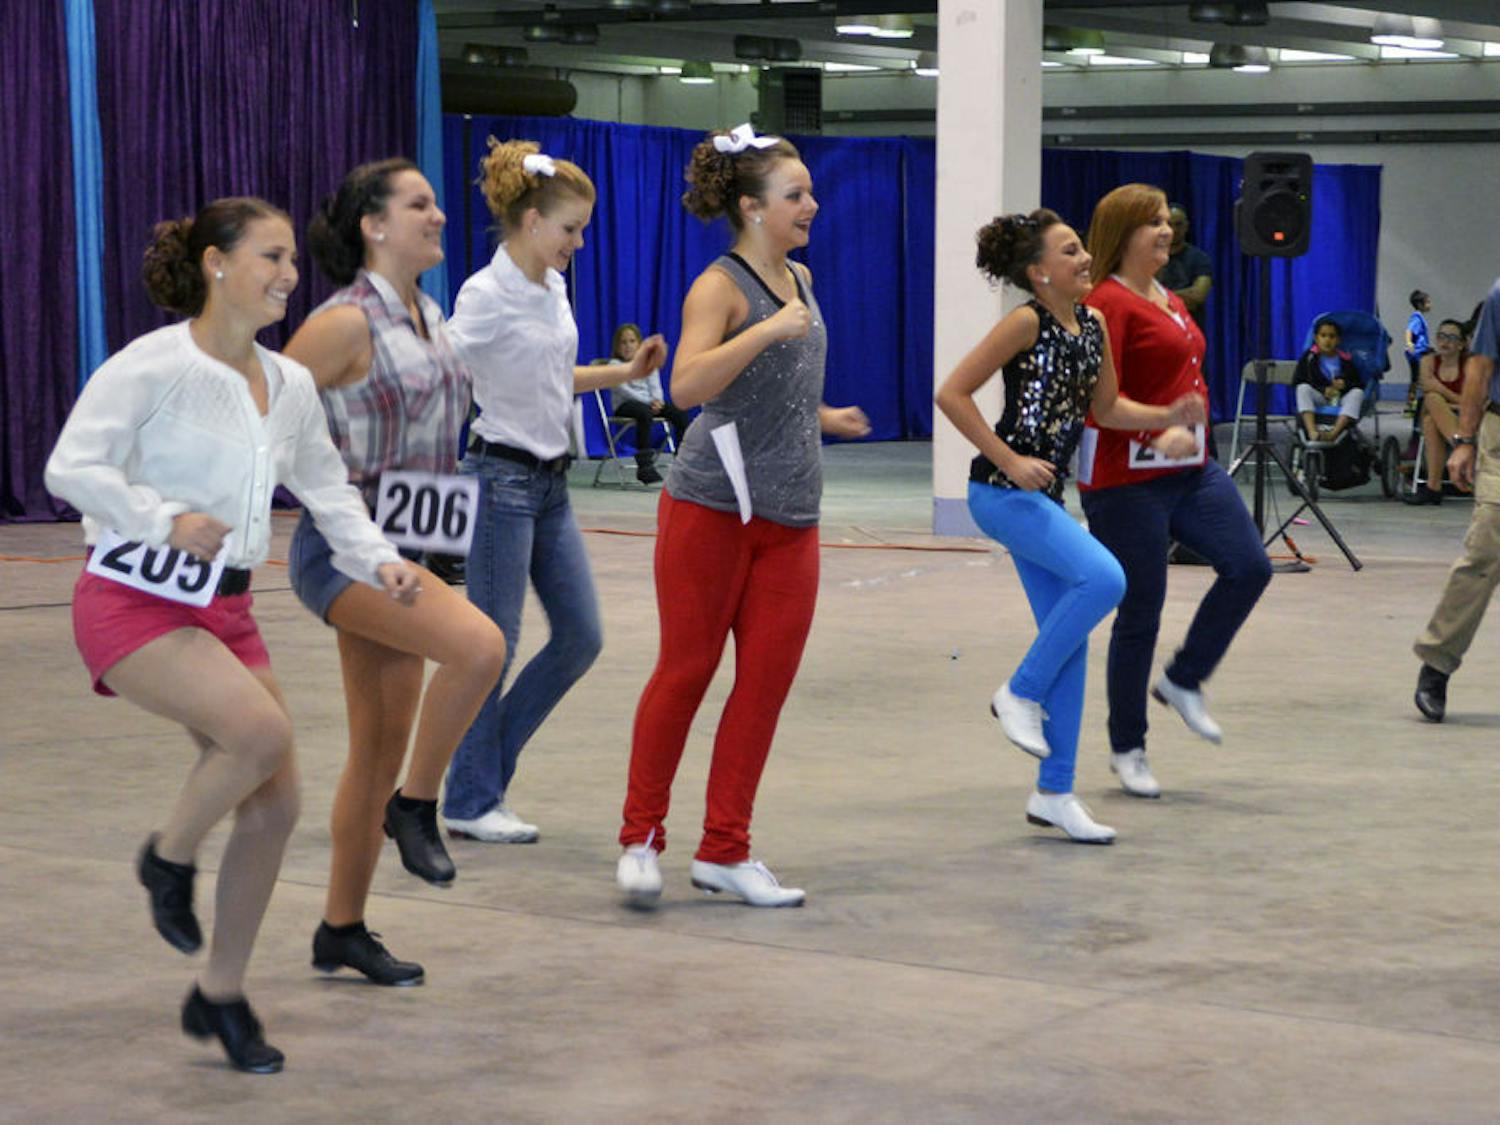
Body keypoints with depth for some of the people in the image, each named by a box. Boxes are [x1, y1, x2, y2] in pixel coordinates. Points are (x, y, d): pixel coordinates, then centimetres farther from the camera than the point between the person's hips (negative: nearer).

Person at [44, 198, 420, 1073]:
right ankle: (169, 860, 3)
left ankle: (221, 995, 17)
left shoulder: (291, 385, 8)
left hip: (225, 608, 7)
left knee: (276, 801, 0)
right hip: (135, 602, -7)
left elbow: (328, 490, 14)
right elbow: (73, 467, -17)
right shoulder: (153, 366, -12)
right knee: (262, 730, -28)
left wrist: (379, 561, -2)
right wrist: (166, 522, -27)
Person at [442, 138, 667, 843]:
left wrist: (625, 372, 14)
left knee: (580, 636, 8)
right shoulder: (486, 296, -14)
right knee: (493, 645, -1)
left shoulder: (553, 288, 10)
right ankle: (470, 801, 11)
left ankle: (485, 762, 21)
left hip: (551, 481, 9)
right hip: (503, 479, -8)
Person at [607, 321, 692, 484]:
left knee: (680, 413, -19)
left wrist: (657, 401, -17)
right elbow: (624, 390, -11)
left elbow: (655, 386, 8)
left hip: (649, 402, 5)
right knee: (645, 412, -39)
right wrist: (649, 402, -20)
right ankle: (644, 467, -41)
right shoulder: (615, 365, 2)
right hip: (625, 405, -5)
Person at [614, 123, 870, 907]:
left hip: (789, 517, 7)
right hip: (711, 507, -7)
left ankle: (725, 851, 11)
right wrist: (769, 329, -31)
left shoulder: (800, 278, 13)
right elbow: (687, 385, -27)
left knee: (768, 680, 3)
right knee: (685, 670, 1)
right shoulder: (720, 286, -11)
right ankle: (641, 838, 13)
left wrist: (821, 416, 29)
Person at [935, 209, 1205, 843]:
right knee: (1104, 577, -25)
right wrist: (1009, 459, -18)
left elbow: (1104, 408, 20)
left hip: (1043, 495, 8)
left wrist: (1170, 417, 4)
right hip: (1004, 491, -8)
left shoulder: (1091, 326, 9)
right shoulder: (1027, 322, -12)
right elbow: (953, 393, -14)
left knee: (1068, 636, 7)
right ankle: (1020, 693, -4)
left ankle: (1054, 793, 14)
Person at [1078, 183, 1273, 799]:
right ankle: (1127, 749, 15)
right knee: (1140, 614, -1)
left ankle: (1183, 680, 14)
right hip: (1127, 479, -8)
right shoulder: (1108, 303, -13)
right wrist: (1158, 434, -32)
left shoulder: (1171, 302, 15)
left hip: (1192, 469, 8)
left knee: (1249, 567, -6)